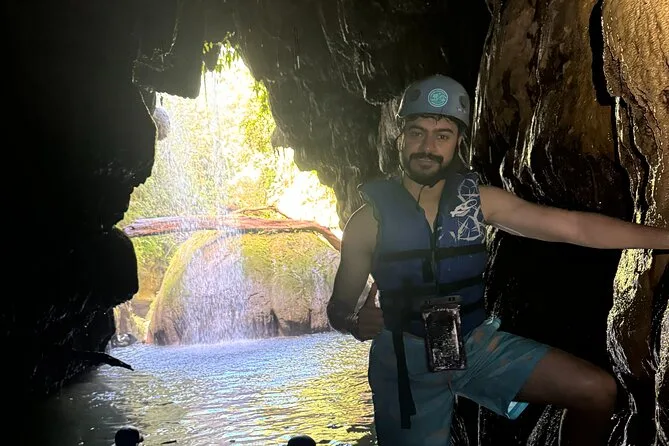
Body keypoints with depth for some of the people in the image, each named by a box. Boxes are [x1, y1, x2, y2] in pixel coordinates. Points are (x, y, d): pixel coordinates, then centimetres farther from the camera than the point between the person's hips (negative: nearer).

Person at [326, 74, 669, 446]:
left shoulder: (478, 199, -3)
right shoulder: (370, 219, -10)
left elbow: (577, 227, -5)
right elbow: (339, 305, -3)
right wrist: (355, 322, -27)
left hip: (477, 344, 3)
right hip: (407, 361, -3)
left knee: (599, 392, -7)